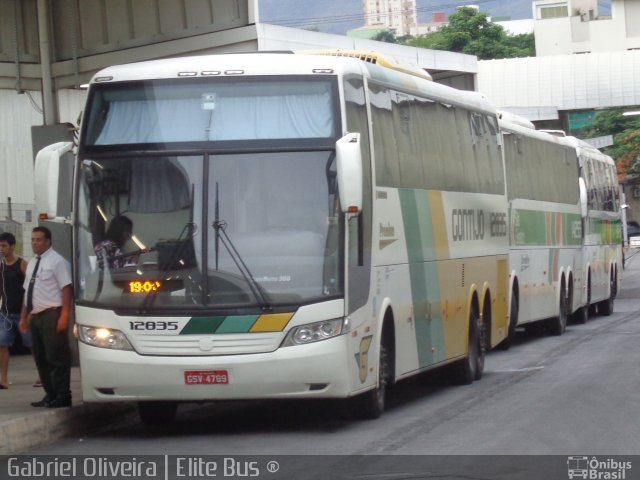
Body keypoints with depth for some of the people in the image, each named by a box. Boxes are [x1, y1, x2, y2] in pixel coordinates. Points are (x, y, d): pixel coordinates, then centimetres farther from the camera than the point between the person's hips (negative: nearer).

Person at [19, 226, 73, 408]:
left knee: (56, 357, -7)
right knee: (40, 358, 10)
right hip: (35, 316, 8)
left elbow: (67, 289, -13)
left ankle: (62, 397, -4)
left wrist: (64, 316, -20)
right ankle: (50, 395, 16)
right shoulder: (32, 263, 17)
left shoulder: (57, 261, -7)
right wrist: (24, 317, 17)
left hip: (51, 315, -8)